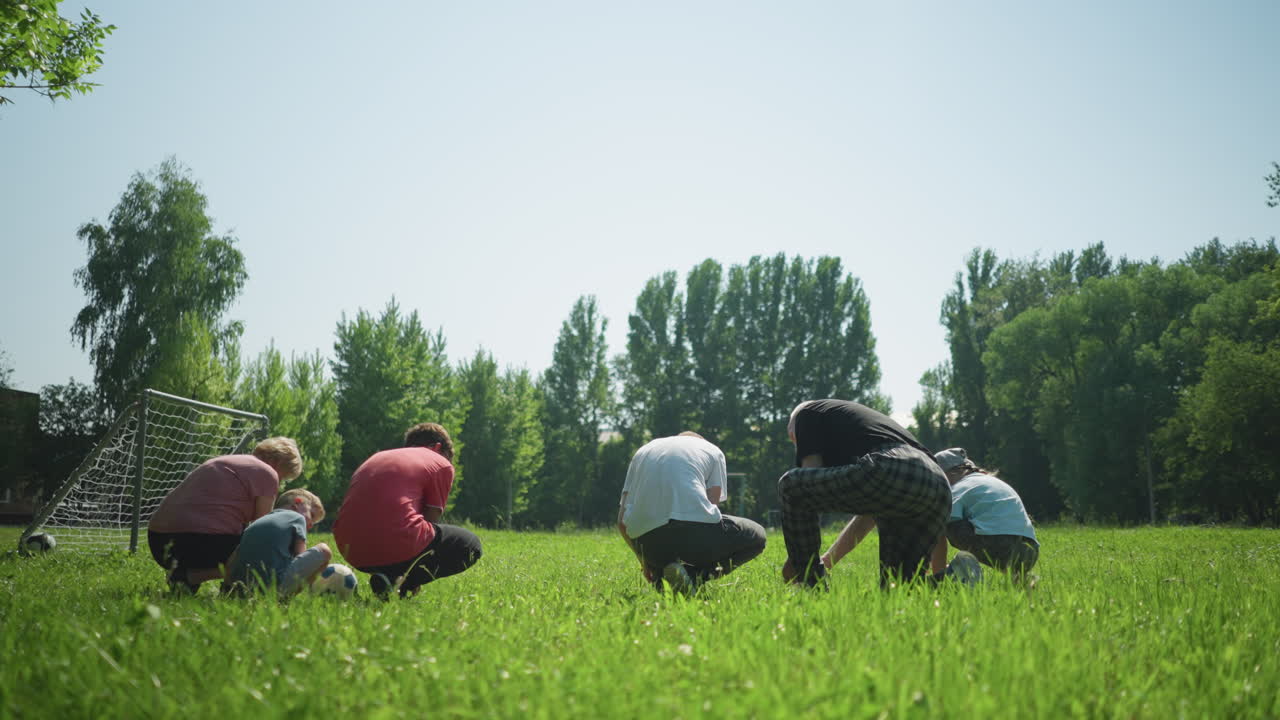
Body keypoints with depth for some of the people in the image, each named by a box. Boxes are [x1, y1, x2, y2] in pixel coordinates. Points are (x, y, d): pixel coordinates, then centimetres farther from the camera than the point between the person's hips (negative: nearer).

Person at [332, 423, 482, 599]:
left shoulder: (375, 457, 27)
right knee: (470, 545, 15)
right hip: (397, 549, -8)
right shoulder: (442, 464, 9)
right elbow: (431, 519, 8)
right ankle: (398, 578, -7)